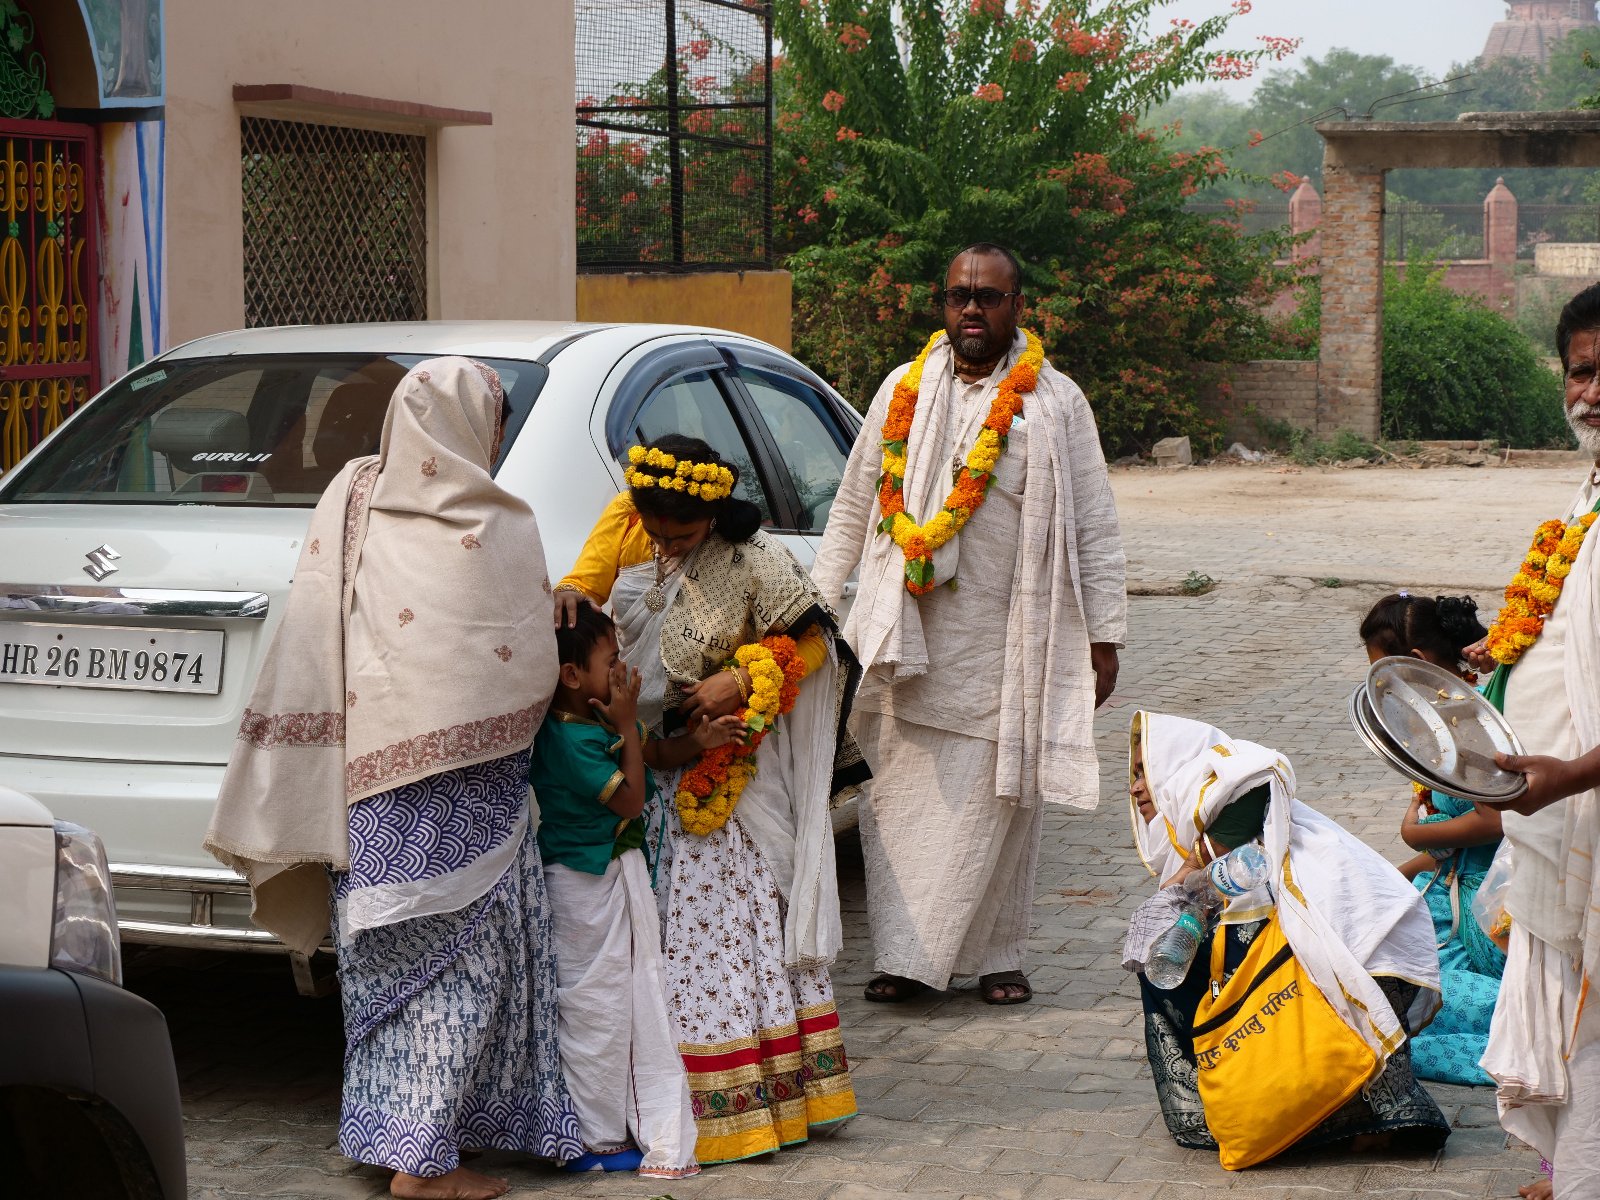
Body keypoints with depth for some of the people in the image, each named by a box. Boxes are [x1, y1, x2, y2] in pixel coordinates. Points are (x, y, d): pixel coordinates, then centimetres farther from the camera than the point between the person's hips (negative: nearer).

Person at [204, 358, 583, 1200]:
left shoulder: (348, 504, 2)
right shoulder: (496, 530, -11)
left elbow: (305, 651, 5)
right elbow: (532, 677, -6)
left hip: (364, 781, 5)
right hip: (460, 793, -5)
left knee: (386, 947, 16)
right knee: (455, 952, 3)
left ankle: (387, 1132, 26)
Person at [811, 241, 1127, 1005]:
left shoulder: (1056, 402, 2)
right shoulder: (904, 390, 10)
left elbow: (1094, 526, 1)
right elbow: (853, 505, 16)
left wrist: (1103, 636, -3)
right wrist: (818, 602, 12)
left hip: (1009, 637, -2)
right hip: (911, 633, 2)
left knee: (999, 795, 2)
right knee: (904, 791, 0)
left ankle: (996, 956, 12)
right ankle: (902, 956, 5)